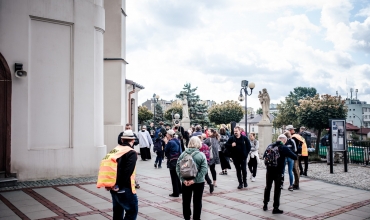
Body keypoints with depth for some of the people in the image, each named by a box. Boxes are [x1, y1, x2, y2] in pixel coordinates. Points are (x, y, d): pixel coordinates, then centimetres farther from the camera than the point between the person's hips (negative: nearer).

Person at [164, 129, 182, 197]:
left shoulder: (170, 142, -19)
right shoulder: (177, 141, 6)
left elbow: (166, 151, -9)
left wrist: (166, 142, -2)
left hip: (172, 161, -8)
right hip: (178, 160, 8)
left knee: (174, 177, 2)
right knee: (177, 176, 22)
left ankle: (176, 193, 9)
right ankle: (179, 190, 33)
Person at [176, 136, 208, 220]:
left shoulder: (183, 154, -2)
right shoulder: (201, 155, -9)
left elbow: (178, 167, -8)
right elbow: (204, 169, -18)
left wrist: (183, 179, -13)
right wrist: (195, 180, -19)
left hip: (185, 182, 2)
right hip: (199, 182, -2)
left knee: (186, 201, 15)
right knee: (197, 201, 10)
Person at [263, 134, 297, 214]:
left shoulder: (270, 146, 3)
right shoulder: (284, 148, -9)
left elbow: (264, 156, 10)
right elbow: (295, 157, -7)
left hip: (269, 170, 4)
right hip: (278, 171, -4)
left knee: (268, 187, 17)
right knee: (277, 189, 6)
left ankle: (265, 205, 27)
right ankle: (275, 208, 10)